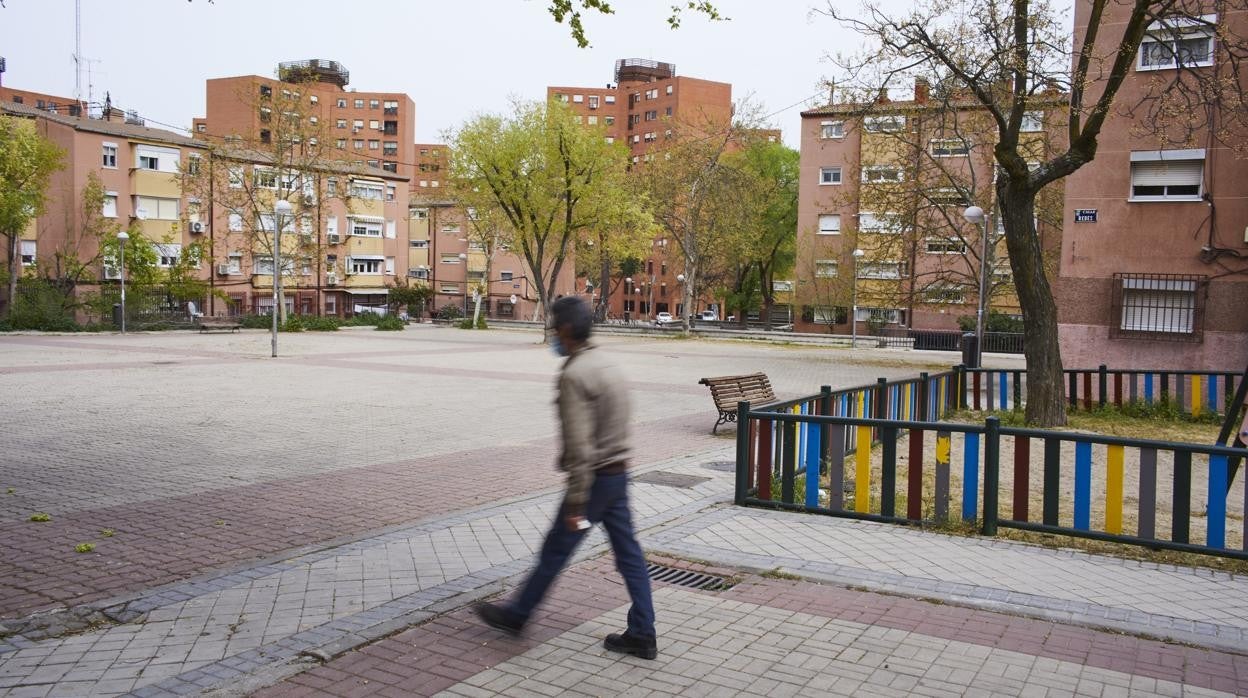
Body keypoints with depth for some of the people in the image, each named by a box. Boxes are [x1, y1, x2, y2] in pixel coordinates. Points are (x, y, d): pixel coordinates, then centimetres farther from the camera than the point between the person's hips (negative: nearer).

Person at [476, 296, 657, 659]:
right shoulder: (604, 363, 10)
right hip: (618, 473, 9)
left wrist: (575, 503, -22)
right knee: (628, 552, 9)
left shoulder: (574, 375, -19)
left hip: (595, 477, -9)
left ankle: (515, 615, 24)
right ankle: (642, 634, 14)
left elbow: (579, 445, -24)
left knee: (554, 551, 7)